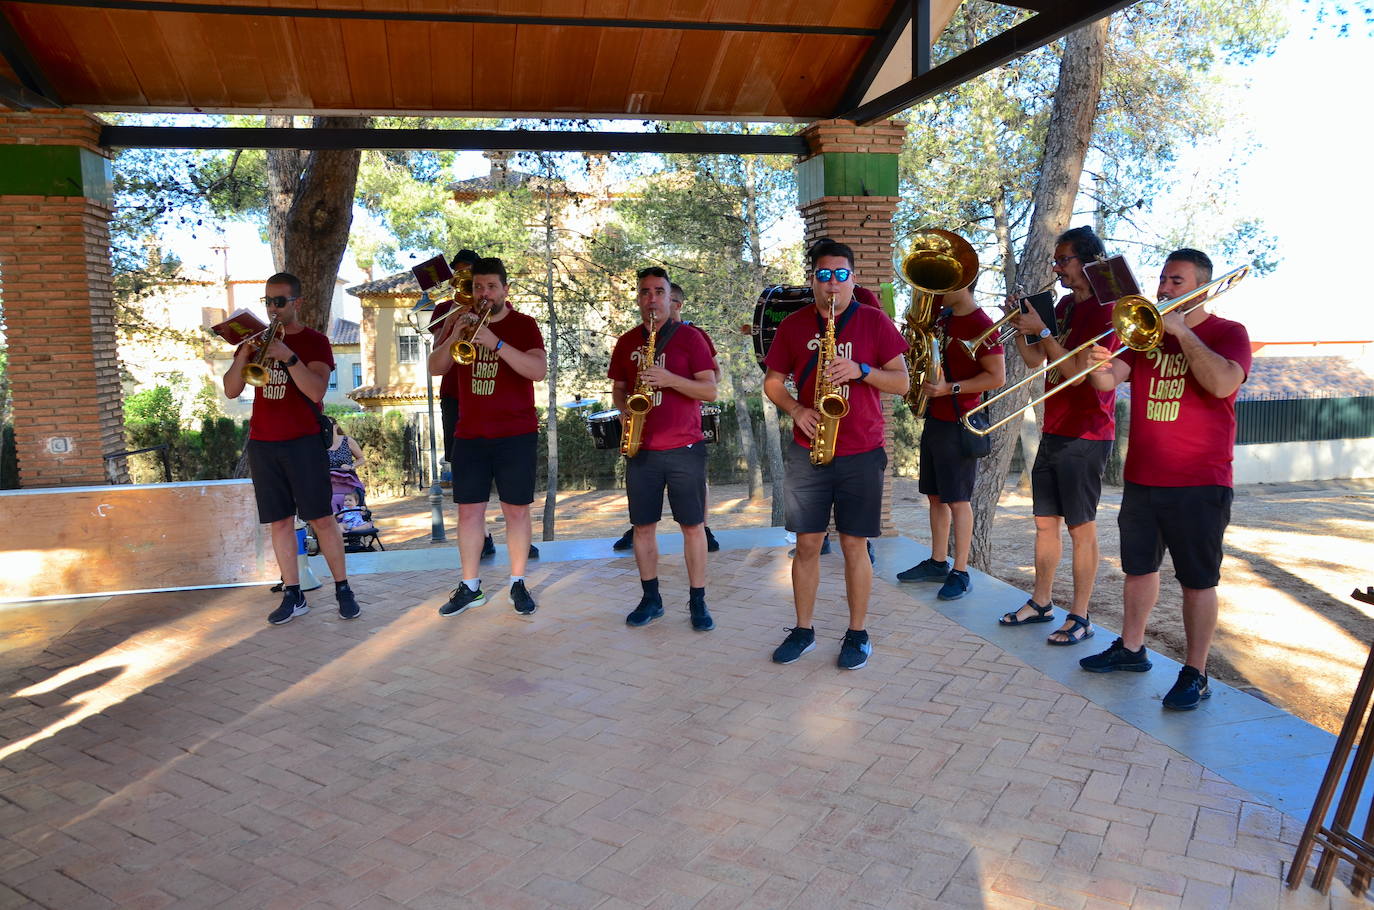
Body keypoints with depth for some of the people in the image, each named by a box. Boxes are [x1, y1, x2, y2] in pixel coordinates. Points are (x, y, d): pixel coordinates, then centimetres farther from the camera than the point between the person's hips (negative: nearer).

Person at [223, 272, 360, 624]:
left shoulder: (314, 342, 1)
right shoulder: (255, 339, 13)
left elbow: (317, 390, -14)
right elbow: (231, 390, 5)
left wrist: (288, 357, -26)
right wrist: (244, 354, -11)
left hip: (303, 442, -4)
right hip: (262, 444, 4)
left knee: (321, 518, -3)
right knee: (279, 521, 5)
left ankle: (343, 589, 6)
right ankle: (293, 596, 12)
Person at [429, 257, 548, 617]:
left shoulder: (523, 325, -1)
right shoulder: (460, 322, 10)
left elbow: (539, 370, -16)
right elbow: (435, 368, 2)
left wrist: (496, 343, -26)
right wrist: (454, 336, -15)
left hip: (516, 435, -3)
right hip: (469, 435, 3)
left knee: (516, 509, 2)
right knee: (469, 509, 5)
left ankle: (518, 584, 14)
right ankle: (470, 587, 15)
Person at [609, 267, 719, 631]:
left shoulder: (690, 338, -2)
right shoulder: (627, 342, 9)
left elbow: (710, 390, -7)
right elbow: (618, 388, 18)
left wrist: (669, 379, -21)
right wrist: (624, 412, -3)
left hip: (685, 449, -3)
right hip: (641, 450, 3)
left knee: (693, 525, 1)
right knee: (643, 526, 7)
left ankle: (697, 601, 13)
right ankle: (650, 598, 21)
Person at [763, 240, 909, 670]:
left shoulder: (875, 321, 1)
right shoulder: (793, 325, 6)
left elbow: (902, 382, 1)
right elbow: (772, 382, 11)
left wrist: (861, 370, -17)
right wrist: (796, 410, -9)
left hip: (862, 453, -1)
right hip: (807, 452, 2)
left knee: (854, 544, 4)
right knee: (807, 543, 7)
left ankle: (858, 634, 18)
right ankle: (803, 630, 20)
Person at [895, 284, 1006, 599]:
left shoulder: (981, 325, -12)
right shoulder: (943, 320, 12)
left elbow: (997, 377, -17)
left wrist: (950, 388, -22)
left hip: (959, 424, -8)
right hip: (934, 419, 8)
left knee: (958, 500, -4)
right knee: (935, 495, 13)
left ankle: (961, 573, 4)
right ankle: (937, 563, 23)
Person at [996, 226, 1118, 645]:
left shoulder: (1105, 309, -12)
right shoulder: (1065, 305, 14)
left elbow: (1077, 370, -20)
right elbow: (1034, 360, 15)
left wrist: (1042, 330, -19)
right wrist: (1019, 325, 0)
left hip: (1085, 436, -8)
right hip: (1054, 432, 8)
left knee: (1081, 527, -1)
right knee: (1045, 521, 13)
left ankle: (1080, 617, 8)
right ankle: (1040, 602, 25)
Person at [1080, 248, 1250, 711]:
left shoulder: (1228, 334, -3)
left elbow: (1224, 383, -23)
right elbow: (1108, 381, -2)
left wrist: (1182, 331, -19)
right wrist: (1101, 367, -25)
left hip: (1199, 484, -5)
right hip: (1142, 477, 5)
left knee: (1197, 579, 1)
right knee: (1138, 566, 16)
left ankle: (1195, 674, 10)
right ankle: (1131, 648, 31)